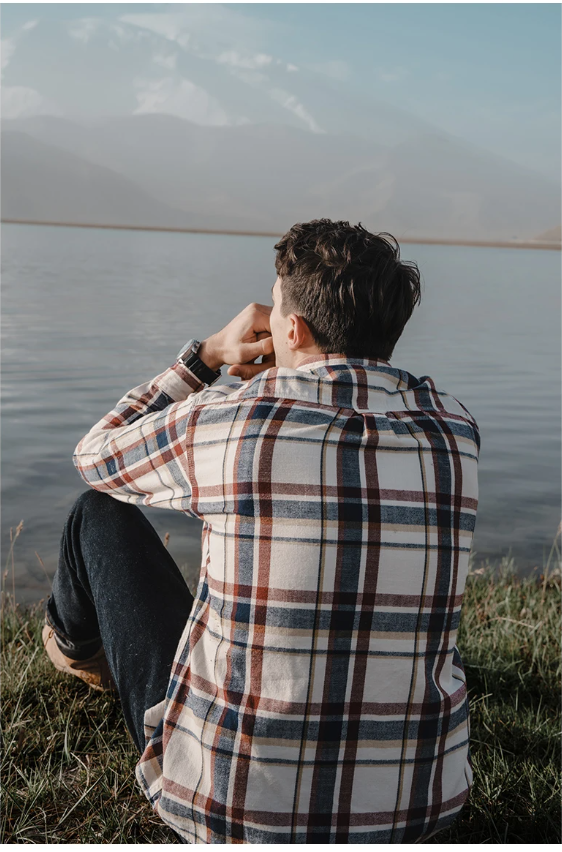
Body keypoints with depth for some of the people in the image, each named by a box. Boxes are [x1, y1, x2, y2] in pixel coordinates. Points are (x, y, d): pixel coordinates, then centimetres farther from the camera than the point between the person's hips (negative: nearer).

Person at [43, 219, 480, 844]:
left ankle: (76, 644, 48)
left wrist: (207, 355, 10)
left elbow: (94, 455, 5)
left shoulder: (224, 421, -17)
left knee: (101, 513, 13)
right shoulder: (454, 428, -6)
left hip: (230, 807, -4)